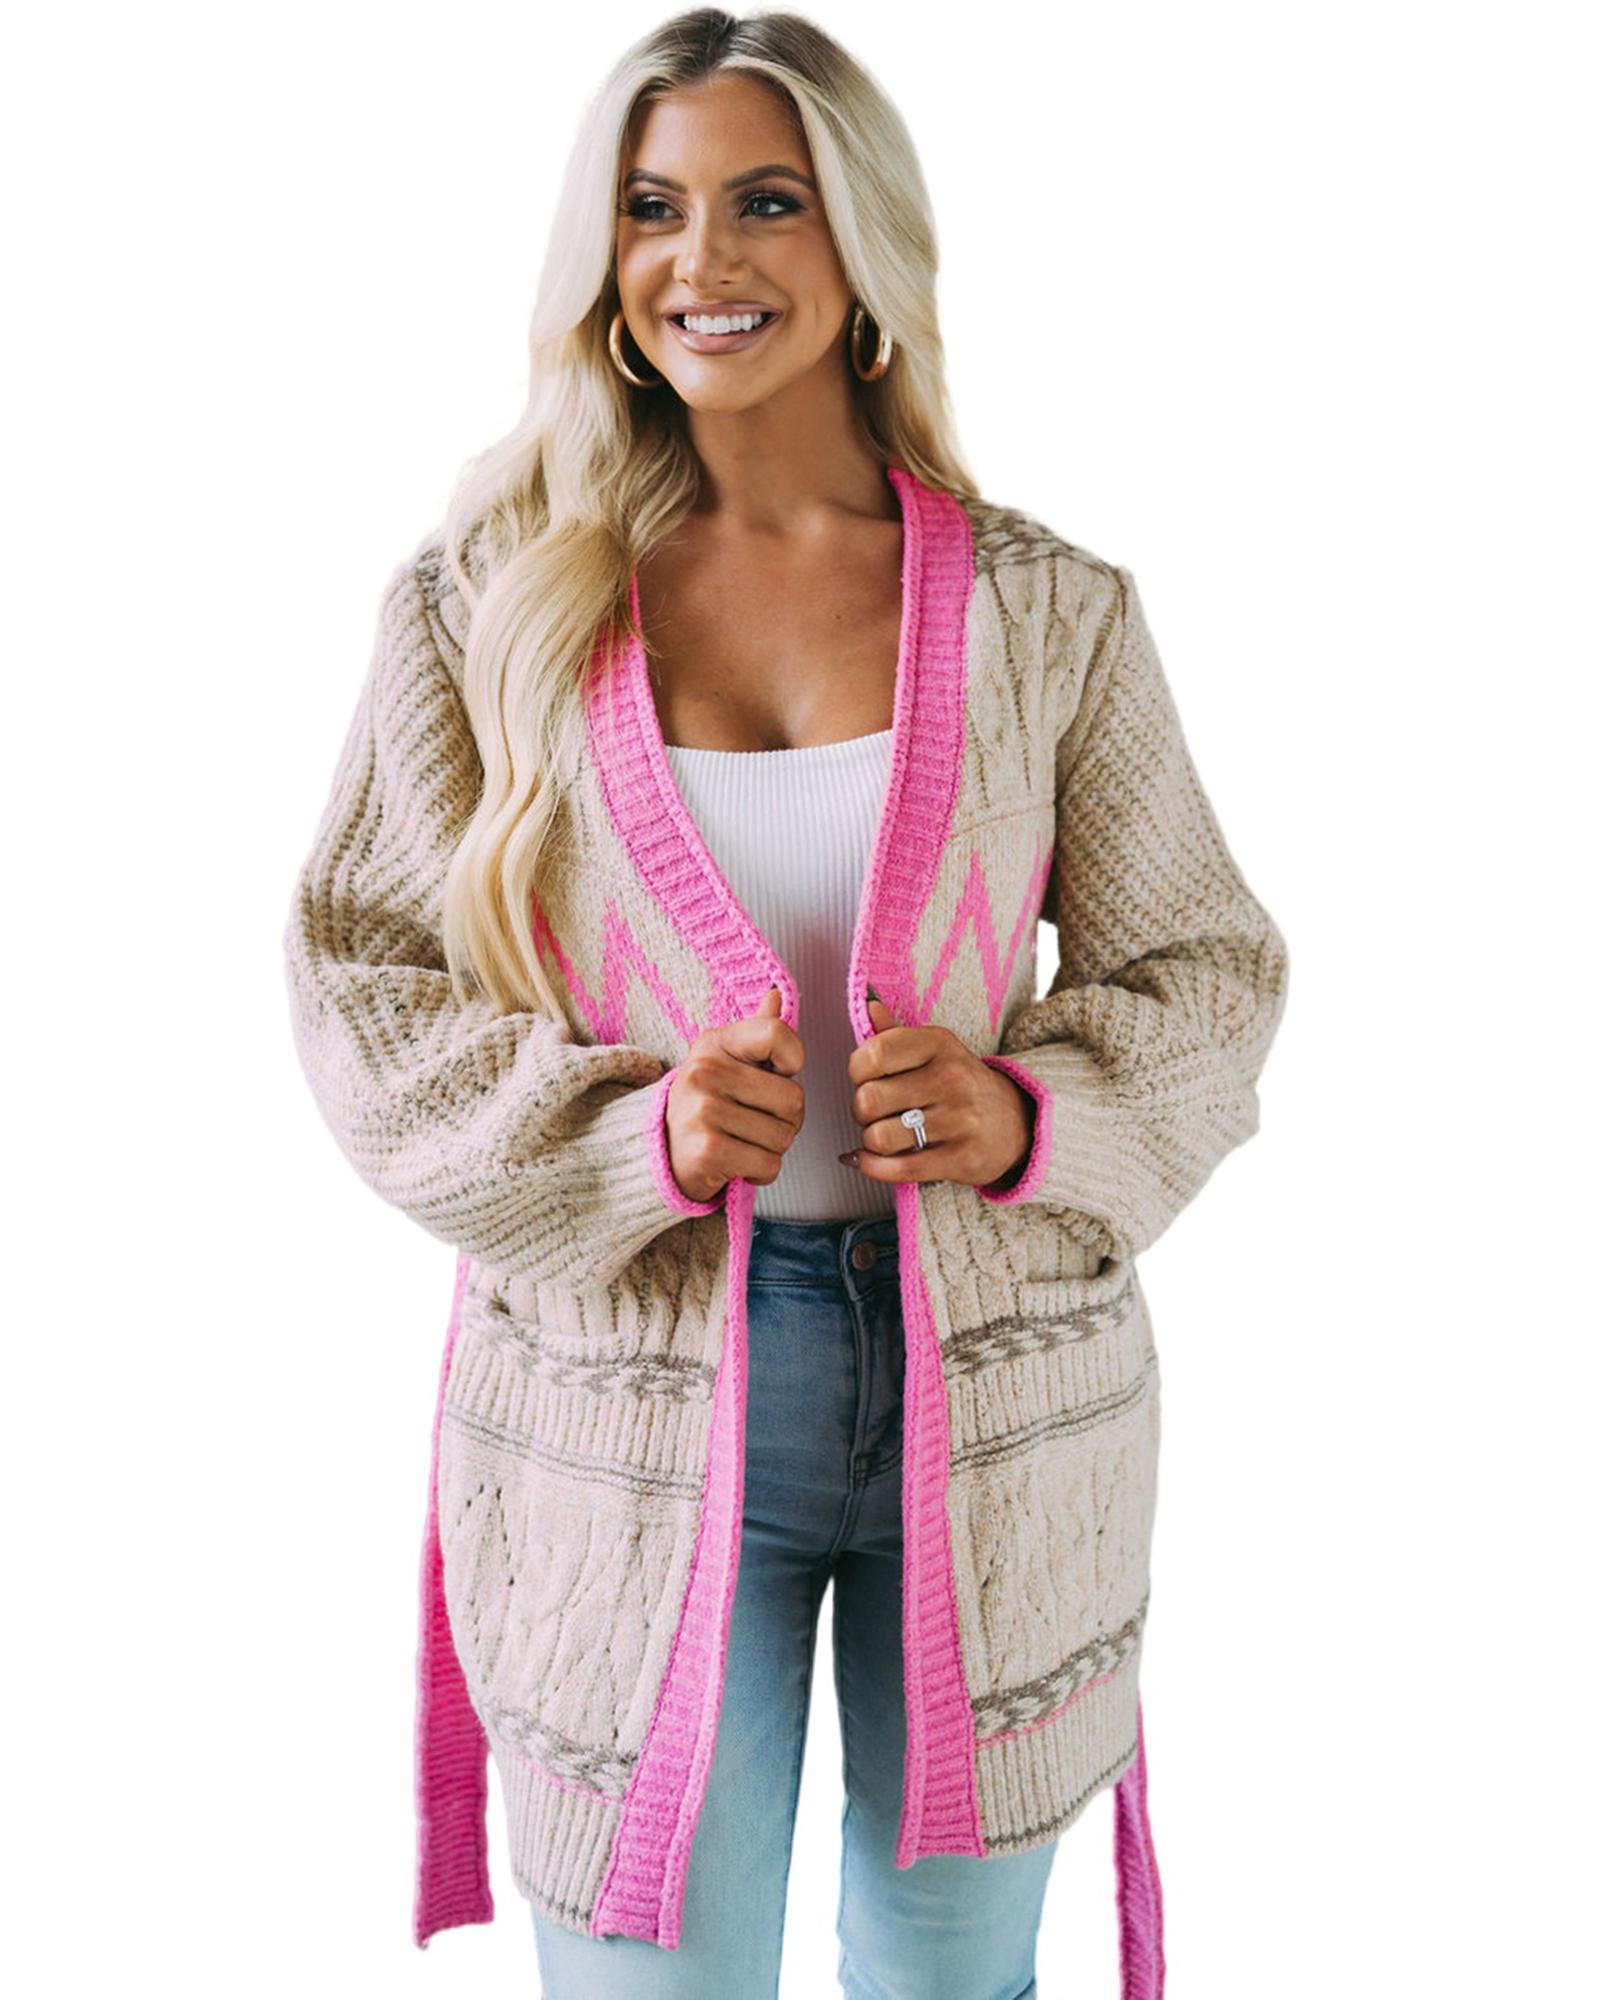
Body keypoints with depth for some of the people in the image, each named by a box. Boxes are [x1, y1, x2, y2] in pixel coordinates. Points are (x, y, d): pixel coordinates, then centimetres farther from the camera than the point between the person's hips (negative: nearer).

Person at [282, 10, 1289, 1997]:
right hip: (626, 1406, -1)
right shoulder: (491, 595, -3)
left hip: (998, 1397, 2)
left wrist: (1032, 1113, -17)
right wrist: (633, 1136, -18)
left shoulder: (1051, 611, -1)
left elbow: (1206, 968, 4)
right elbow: (355, 977, -2)